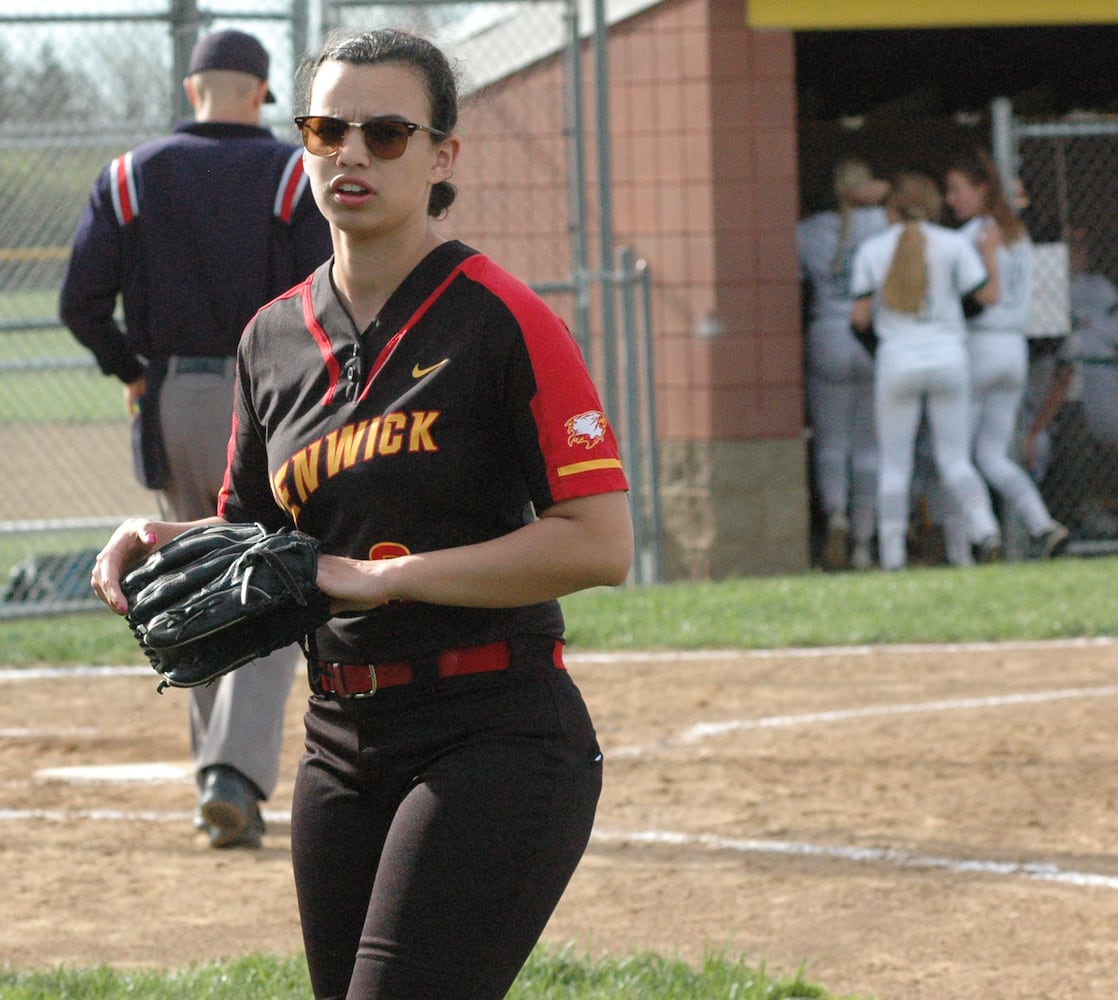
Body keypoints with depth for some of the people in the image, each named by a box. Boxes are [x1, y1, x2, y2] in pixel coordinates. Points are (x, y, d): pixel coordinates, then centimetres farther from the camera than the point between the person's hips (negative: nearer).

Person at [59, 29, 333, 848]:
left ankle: (221, 771, 19)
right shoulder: (291, 174, -4)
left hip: (171, 409, 3)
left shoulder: (131, 176, 4)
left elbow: (82, 302, -3)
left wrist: (130, 370, 12)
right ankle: (237, 774, -18)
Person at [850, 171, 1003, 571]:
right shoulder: (954, 244, 0)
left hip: (897, 362, -1)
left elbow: (860, 317, -2)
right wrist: (990, 253, 17)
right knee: (955, 460, 6)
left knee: (894, 464, 7)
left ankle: (892, 556, 2)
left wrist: (859, 319, 20)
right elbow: (988, 295, 0)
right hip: (948, 358, 1)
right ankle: (984, 527, -18)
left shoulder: (871, 250, 1)